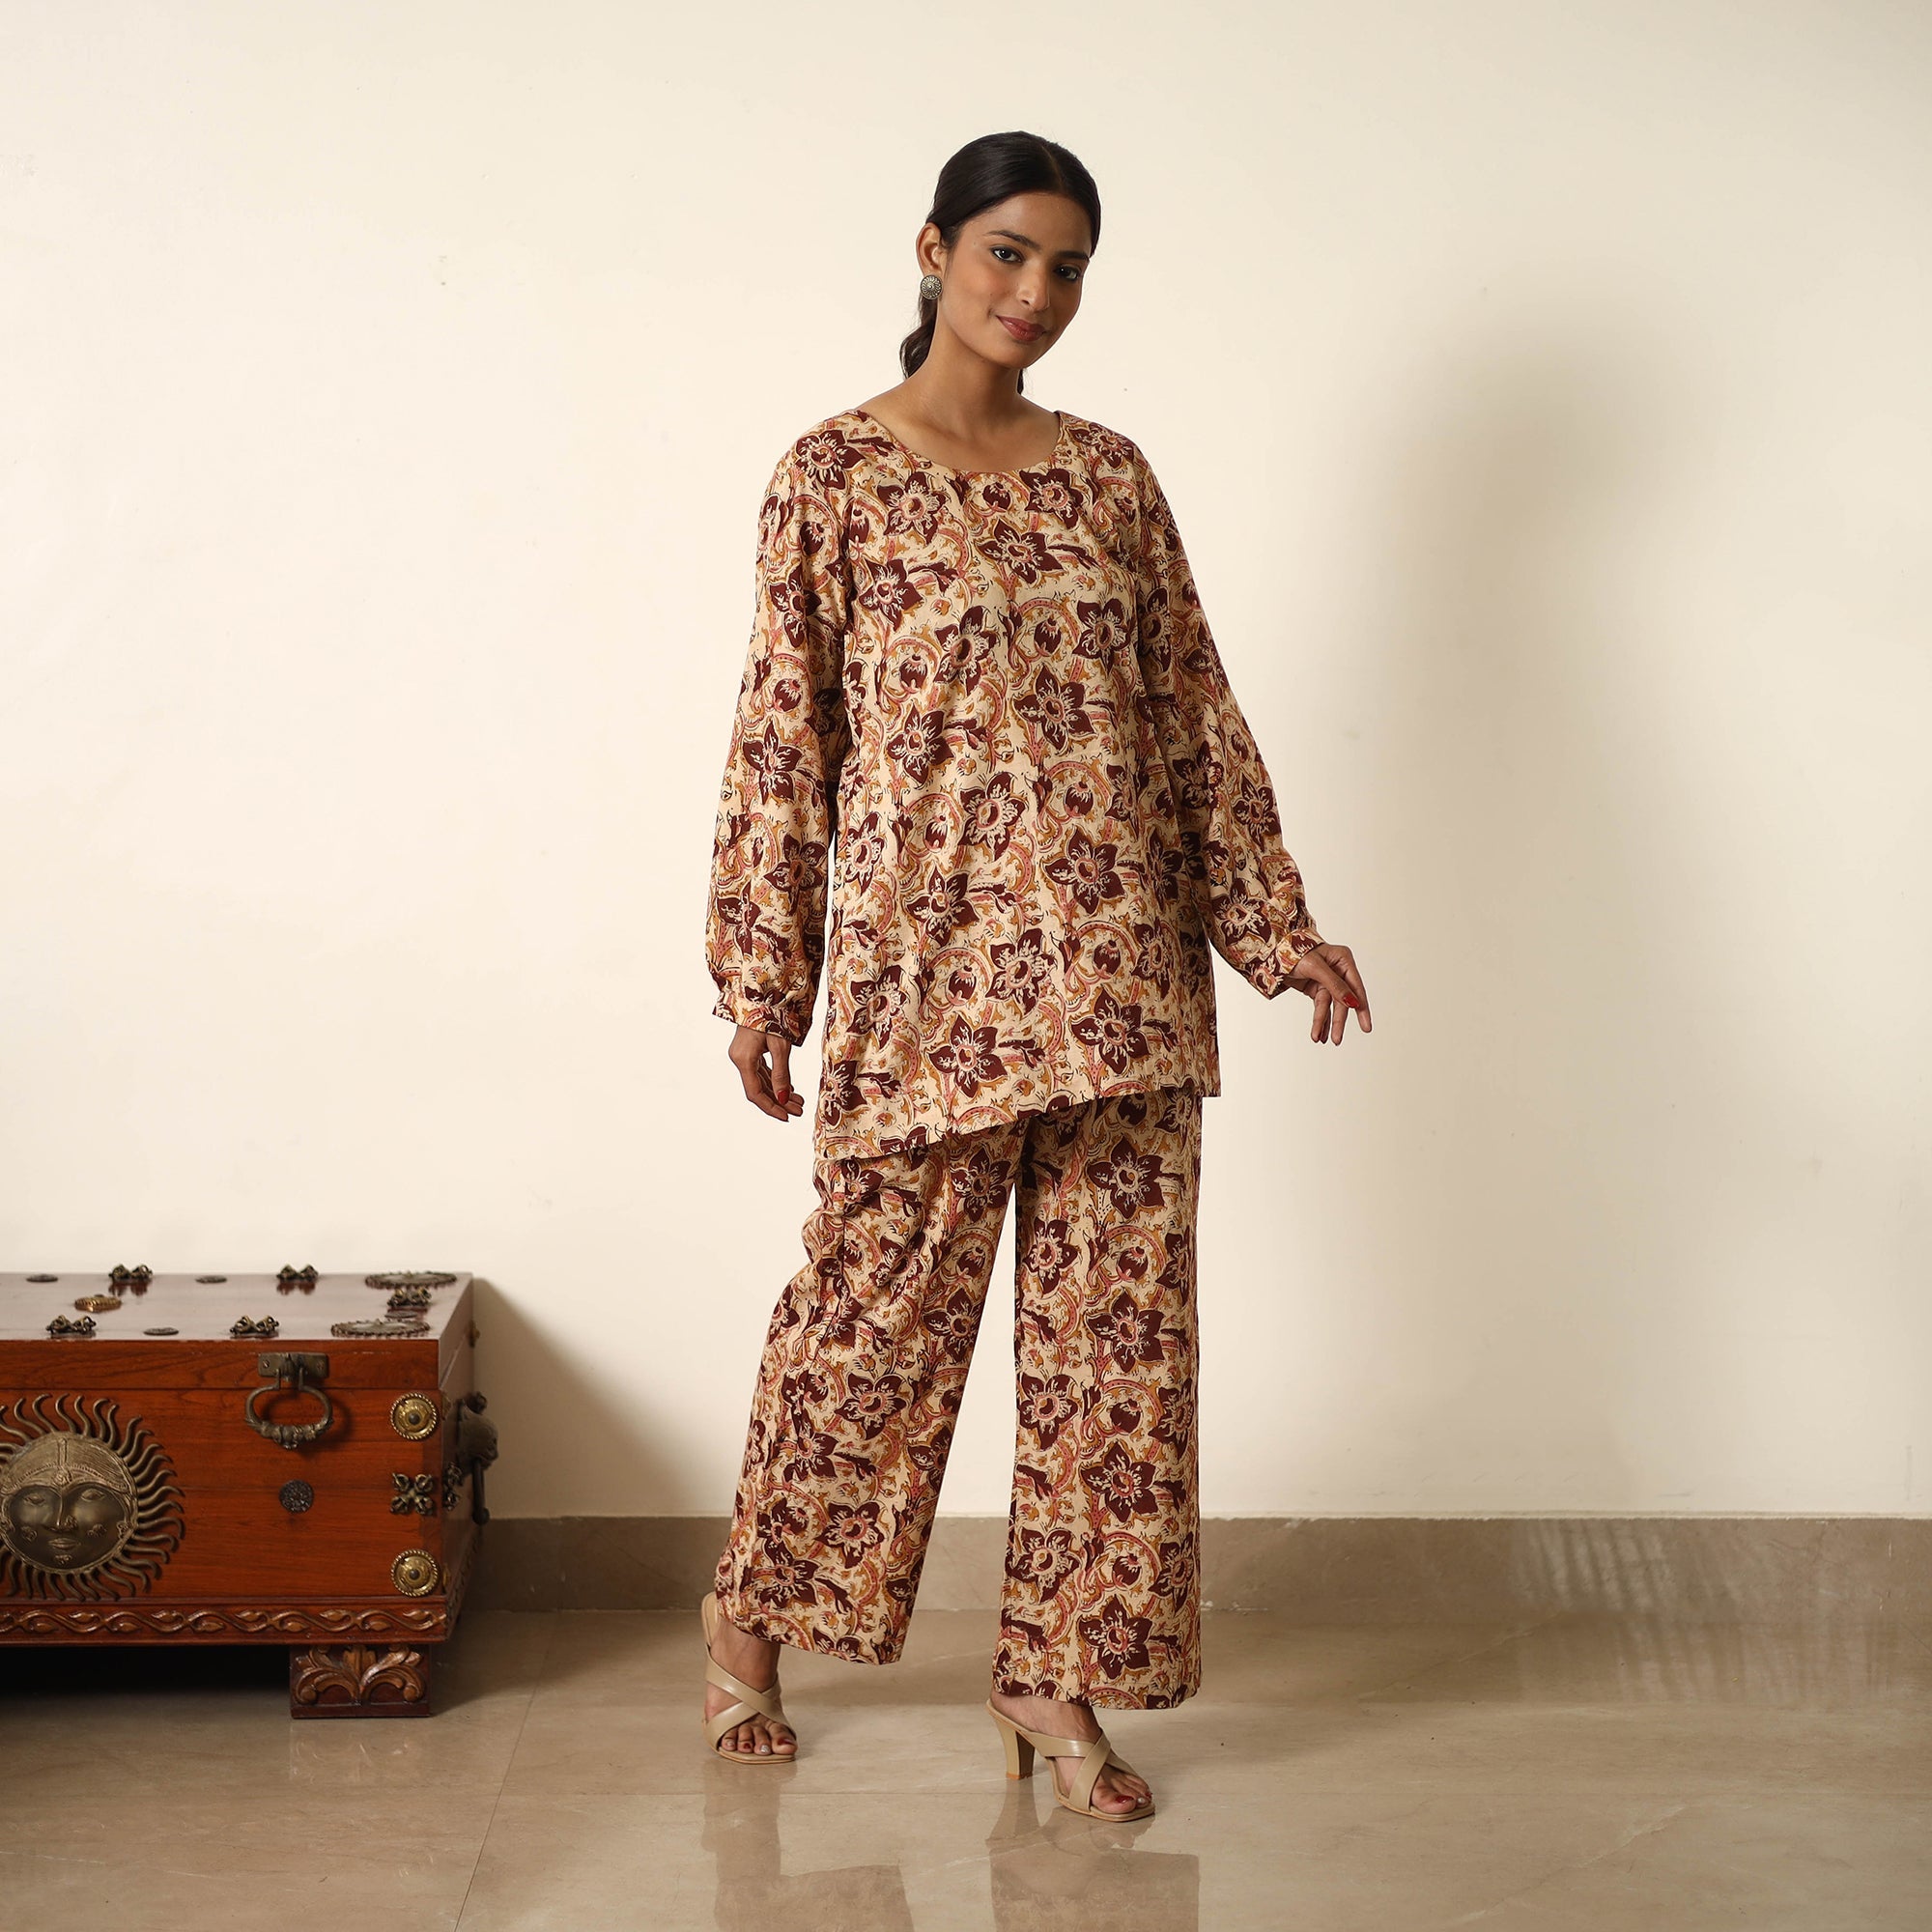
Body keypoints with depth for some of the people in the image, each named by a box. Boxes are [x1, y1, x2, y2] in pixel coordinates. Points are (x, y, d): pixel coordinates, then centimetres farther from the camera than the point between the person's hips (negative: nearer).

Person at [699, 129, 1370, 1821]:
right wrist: (761, 979, -6)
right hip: (929, 962, -4)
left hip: (1121, 968, 4)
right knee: (873, 1308, 4)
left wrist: (1275, 920, 7)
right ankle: (749, 1613, 26)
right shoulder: (835, 472, 0)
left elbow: (1196, 711, 13)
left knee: (1116, 1326, 5)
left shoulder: (1110, 475, 11)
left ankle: (1056, 1676, 17)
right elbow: (781, 733, -2)